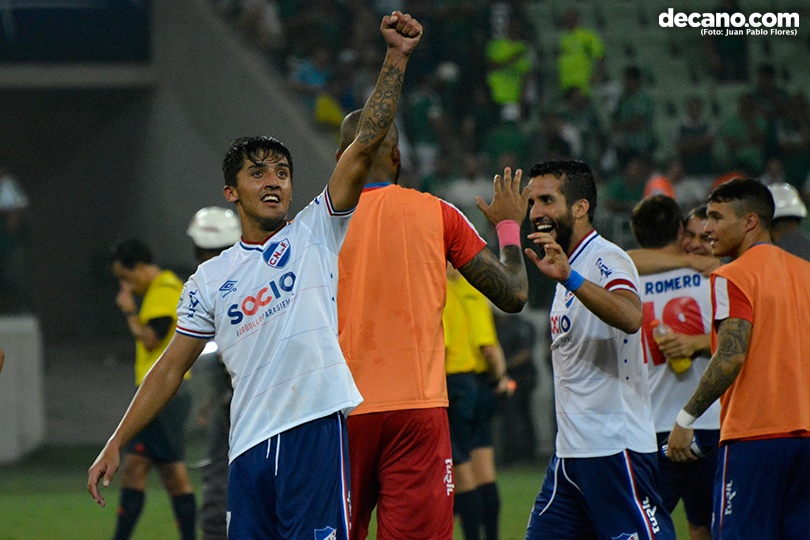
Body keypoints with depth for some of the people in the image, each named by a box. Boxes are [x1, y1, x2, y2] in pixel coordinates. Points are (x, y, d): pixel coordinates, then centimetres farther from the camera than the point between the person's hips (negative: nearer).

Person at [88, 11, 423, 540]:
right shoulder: (209, 279, 15)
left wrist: (396, 56, -10)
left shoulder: (315, 233, 8)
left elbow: (366, 144, -1)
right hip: (248, 446, 3)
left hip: (316, 430, -3)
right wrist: (115, 445, 14)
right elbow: (171, 369, 19)